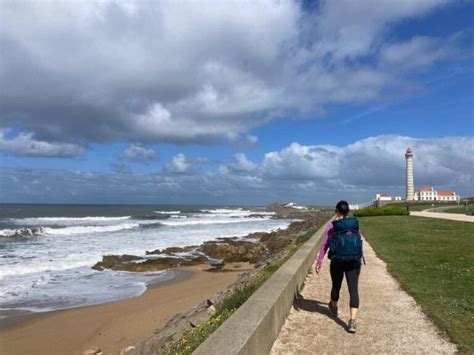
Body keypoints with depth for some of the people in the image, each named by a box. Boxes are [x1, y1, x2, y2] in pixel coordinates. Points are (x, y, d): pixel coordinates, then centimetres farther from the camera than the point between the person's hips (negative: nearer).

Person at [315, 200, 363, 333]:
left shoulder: (332, 225, -3)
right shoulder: (355, 223, 6)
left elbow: (325, 245, -5)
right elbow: (359, 240, 18)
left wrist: (319, 262, -1)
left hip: (337, 261, -1)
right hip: (354, 261, 1)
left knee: (336, 286, 20)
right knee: (353, 290, -1)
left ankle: (334, 308, 46)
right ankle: (352, 321, -13)